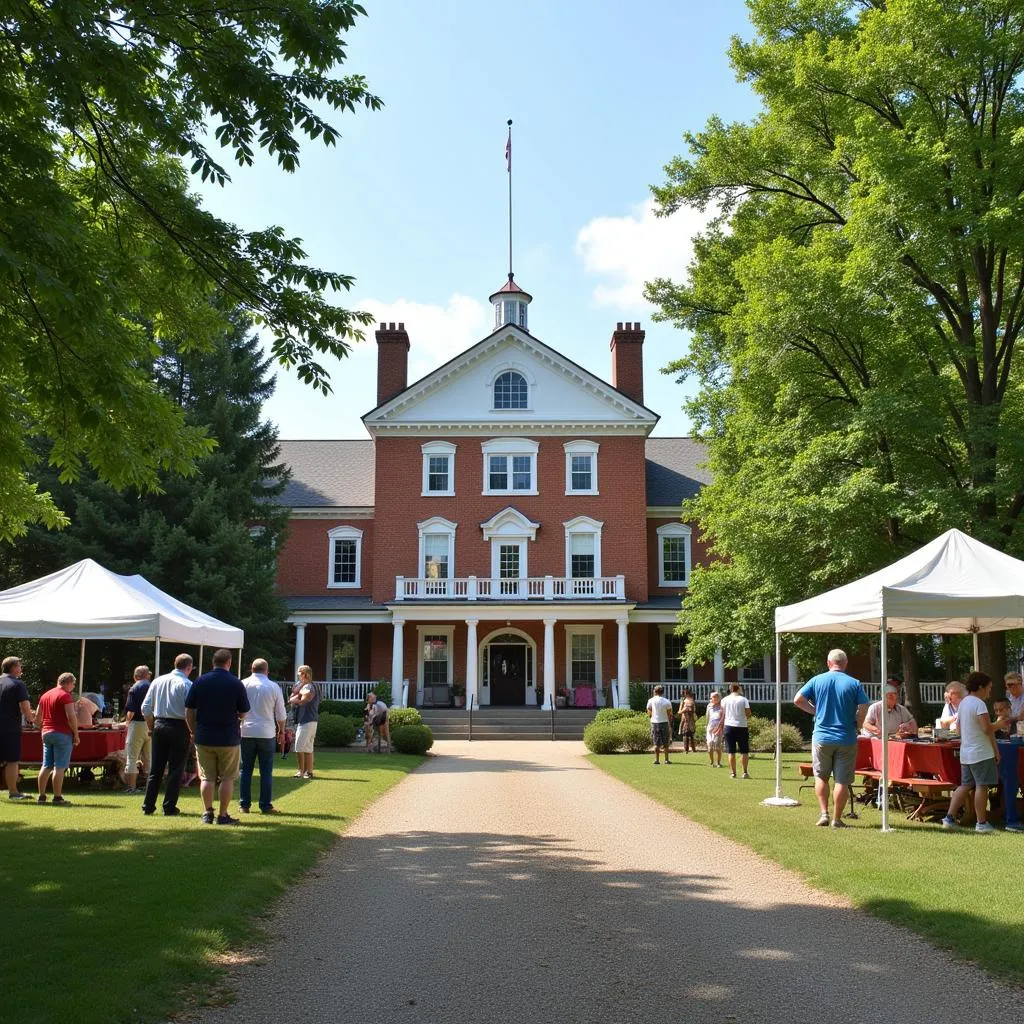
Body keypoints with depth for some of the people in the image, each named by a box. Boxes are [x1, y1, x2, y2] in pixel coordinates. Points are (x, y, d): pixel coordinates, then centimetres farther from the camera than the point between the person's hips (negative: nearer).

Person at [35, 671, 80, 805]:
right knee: (59, 767, -6)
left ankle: (41, 795, 13)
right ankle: (57, 797, -6)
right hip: (62, 734, -7)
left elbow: (38, 717, 17)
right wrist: (76, 734, -10)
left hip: (46, 733, 7)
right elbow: (71, 717, -17)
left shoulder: (45, 695, 15)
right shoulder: (65, 696, -10)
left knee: (46, 766, 12)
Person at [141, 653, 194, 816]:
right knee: (176, 769, 3)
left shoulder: (158, 681, 6)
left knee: (156, 768, 13)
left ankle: (148, 806, 14)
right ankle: (169, 807, 4)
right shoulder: (187, 684, -10)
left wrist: (150, 728, 17)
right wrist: (192, 732, -3)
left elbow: (146, 708, 8)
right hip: (179, 728, -5)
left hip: (159, 725, 5)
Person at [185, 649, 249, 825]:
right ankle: (223, 815, 6)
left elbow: (189, 711, 2)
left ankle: (208, 813, 11)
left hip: (204, 738, 2)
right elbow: (243, 713, -1)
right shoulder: (236, 683, -6)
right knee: (227, 778, 6)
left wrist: (194, 731, 13)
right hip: (229, 738, -2)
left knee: (207, 777, 11)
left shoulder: (200, 681, -1)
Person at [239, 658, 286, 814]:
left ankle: (244, 805, 10)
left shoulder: (243, 684, -1)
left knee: (246, 770, 9)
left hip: (246, 732, 1)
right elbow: (280, 714, 4)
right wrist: (282, 731, 17)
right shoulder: (274, 687, -1)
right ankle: (266, 806, 3)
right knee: (266, 771, 4)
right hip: (267, 733, -1)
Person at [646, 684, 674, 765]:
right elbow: (669, 715, 1)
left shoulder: (651, 701, -2)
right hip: (664, 722, 0)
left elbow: (649, 714, 1)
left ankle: (657, 759, 1)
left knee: (656, 743, 5)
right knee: (665, 743, 8)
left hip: (654, 722, 0)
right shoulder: (667, 702, -2)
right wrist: (670, 726, 12)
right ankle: (666, 759, 9)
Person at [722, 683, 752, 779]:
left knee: (731, 752, 4)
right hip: (742, 726, -1)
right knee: (744, 751, 10)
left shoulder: (725, 700, 2)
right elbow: (748, 713, -6)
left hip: (729, 726, 1)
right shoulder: (743, 699, -2)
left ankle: (733, 773, 3)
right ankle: (745, 772, 7)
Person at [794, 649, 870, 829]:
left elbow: (798, 700, -4)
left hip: (821, 737, 1)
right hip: (846, 739, -1)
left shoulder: (817, 680, -1)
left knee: (821, 776, 16)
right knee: (842, 781, 5)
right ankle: (837, 819, 7)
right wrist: (856, 726, 6)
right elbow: (863, 708, -10)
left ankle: (824, 813, 9)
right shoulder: (854, 683, -4)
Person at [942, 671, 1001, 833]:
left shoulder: (963, 703, 14)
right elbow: (987, 729, -22)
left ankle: (949, 818, 6)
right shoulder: (979, 703, -14)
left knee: (965, 785, 11)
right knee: (982, 786, -1)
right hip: (981, 753, -9)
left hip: (965, 753, 9)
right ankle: (981, 823, 4)